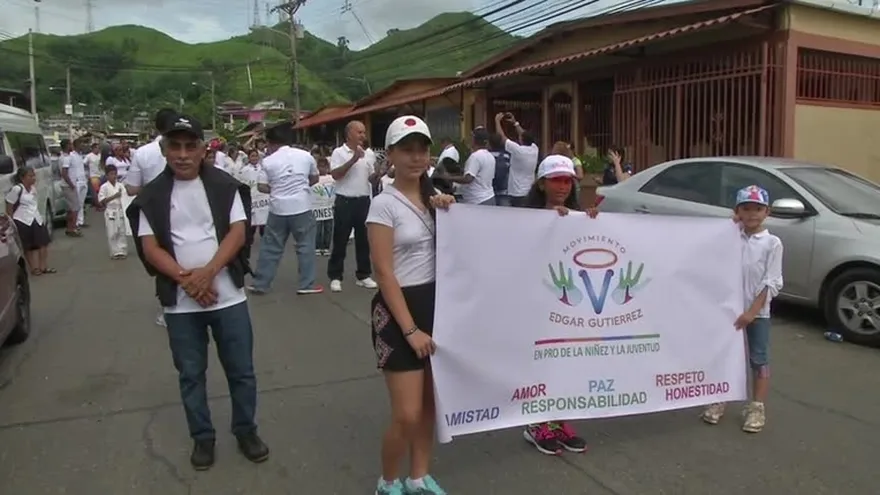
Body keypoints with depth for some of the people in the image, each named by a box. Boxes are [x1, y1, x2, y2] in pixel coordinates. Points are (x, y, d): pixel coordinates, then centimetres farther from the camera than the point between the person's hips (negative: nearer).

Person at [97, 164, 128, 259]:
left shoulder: (120, 185, 5)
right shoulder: (104, 187, -4)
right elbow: (101, 201, -10)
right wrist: (114, 196, -18)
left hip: (120, 211, 3)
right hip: (110, 212, -3)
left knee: (122, 232, 6)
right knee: (112, 233, 1)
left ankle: (122, 251, 13)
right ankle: (114, 252, 9)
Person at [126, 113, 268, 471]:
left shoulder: (225, 186, -1)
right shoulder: (152, 196, 2)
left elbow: (238, 233, -6)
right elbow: (150, 248, -3)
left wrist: (208, 272, -19)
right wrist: (185, 279, -16)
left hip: (227, 295, -1)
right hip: (179, 302, 1)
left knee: (241, 369, 8)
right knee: (191, 373, 12)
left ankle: (246, 430, 27)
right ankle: (202, 437, 29)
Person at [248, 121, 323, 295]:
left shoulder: (268, 161, -2)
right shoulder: (305, 155, 2)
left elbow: (261, 187, -2)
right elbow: (315, 179, 12)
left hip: (278, 209, 1)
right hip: (302, 207, -1)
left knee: (270, 247, 10)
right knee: (305, 246, 7)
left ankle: (260, 284, 17)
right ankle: (307, 284, 8)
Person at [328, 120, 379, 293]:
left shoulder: (369, 153, 7)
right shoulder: (339, 152, -6)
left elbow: (372, 178, 10)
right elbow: (335, 175, -17)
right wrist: (353, 159, -20)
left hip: (364, 201, 4)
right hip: (345, 201, -4)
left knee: (364, 239, 9)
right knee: (340, 240, 3)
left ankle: (363, 275, 19)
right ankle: (335, 277, 12)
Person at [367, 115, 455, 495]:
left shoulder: (435, 197, 8)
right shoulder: (384, 204, -11)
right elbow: (384, 273, -14)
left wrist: (450, 213, -2)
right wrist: (410, 329, -17)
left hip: (436, 303, 7)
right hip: (399, 307, -6)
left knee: (430, 404, 15)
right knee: (408, 415, -5)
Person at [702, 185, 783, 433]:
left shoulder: (772, 243, -6)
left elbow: (772, 284, -9)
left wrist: (752, 311, -16)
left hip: (758, 312, -3)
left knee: (759, 359, 7)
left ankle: (757, 408, 17)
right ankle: (718, 402, 22)